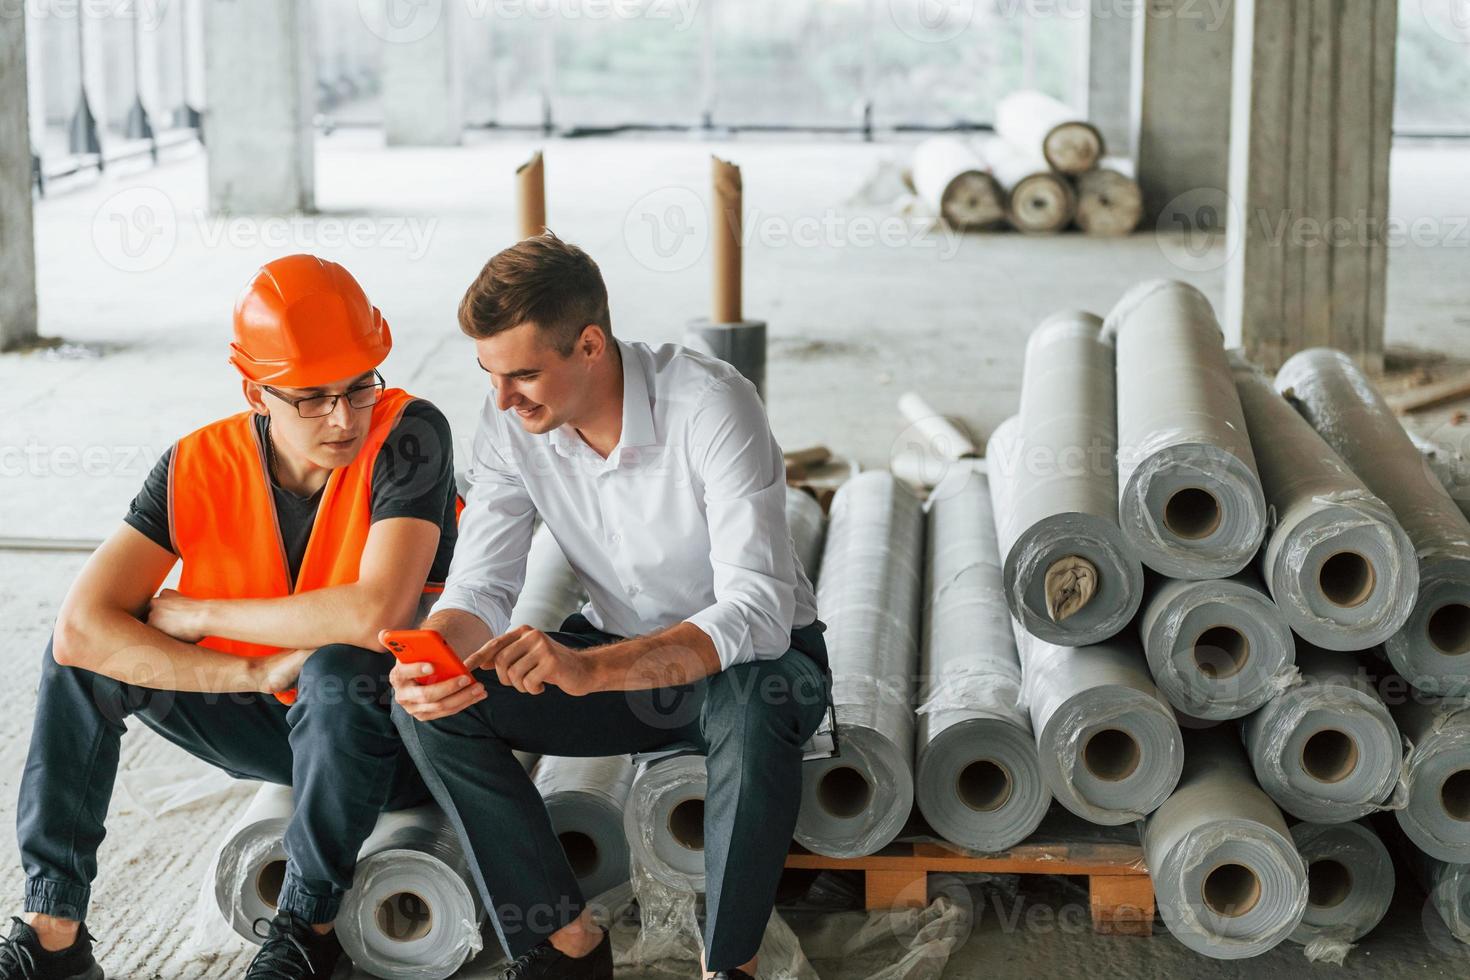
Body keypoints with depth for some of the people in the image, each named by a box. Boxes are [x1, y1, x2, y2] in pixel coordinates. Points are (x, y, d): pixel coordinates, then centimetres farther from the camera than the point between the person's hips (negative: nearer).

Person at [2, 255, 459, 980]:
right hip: (271, 720, 5)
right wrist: (254, 672, -28)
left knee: (341, 671, -36)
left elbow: (376, 613, -37)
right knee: (87, 649, -8)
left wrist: (198, 612, -22)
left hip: (391, 733, -4)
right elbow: (81, 625, -21)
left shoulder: (409, 435, -24)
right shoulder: (201, 467, -13)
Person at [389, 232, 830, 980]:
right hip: (616, 655, 5)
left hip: (751, 660, -5)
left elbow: (759, 611, -36)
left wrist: (590, 668, -50)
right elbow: (480, 585, -11)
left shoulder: (711, 405, -29)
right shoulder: (511, 421, -12)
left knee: (754, 705, -41)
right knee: (429, 707, -17)